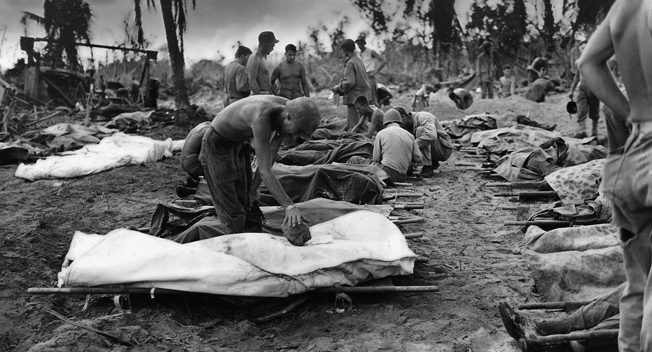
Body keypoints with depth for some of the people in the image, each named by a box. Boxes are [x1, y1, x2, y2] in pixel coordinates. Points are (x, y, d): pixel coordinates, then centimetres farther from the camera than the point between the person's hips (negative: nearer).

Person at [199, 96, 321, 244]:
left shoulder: (288, 110, -15)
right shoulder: (262, 117, -40)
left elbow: (271, 155, -5)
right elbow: (264, 171, -42)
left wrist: (252, 189, -4)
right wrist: (289, 207, -47)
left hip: (238, 146, 8)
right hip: (216, 147, -8)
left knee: (249, 207, 7)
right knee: (233, 215, -6)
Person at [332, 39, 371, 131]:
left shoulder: (350, 64, -17)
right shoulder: (358, 60, 11)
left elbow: (349, 82, -23)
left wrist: (338, 88, -7)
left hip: (354, 98, -9)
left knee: (353, 127, -5)